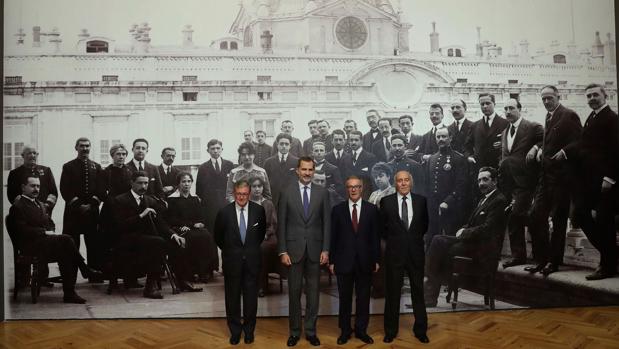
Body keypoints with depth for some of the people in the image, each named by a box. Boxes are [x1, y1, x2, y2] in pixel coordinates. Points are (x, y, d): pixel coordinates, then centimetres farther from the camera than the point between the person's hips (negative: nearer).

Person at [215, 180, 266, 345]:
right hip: (232, 261, 0)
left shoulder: (258, 210, -6)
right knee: (232, 297, 9)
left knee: (251, 296, 8)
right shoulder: (224, 212, -9)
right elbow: (218, 237, 7)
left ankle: (249, 330, 25)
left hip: (252, 260, 0)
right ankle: (235, 330, 26)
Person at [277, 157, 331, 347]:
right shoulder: (287, 192, 0)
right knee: (294, 292, 7)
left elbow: (327, 223, 3)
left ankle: (311, 331, 20)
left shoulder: (322, 192, 3)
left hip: (315, 250, 1)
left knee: (313, 292, 8)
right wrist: (283, 251, -6)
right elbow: (281, 224, -1)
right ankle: (295, 331, 21)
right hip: (294, 249, -1)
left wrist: (325, 249, -3)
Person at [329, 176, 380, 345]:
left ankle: (361, 330, 22)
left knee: (363, 298, 9)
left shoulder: (372, 209, 3)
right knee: (345, 298, 9)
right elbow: (333, 237, 1)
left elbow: (375, 236, 3)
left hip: (365, 261, 1)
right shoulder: (338, 209, 1)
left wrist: (376, 260, 1)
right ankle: (345, 330, 21)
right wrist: (331, 260, -1)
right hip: (344, 261, 0)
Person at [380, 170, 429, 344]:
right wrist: (393, 239, 5)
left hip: (416, 253, 1)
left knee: (418, 292, 10)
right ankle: (390, 331, 21)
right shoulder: (386, 201, -3)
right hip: (394, 252, -1)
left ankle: (420, 330, 24)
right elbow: (382, 226, 7)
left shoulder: (421, 200, 2)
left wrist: (415, 238, 10)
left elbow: (424, 225, 14)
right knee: (392, 293, 8)